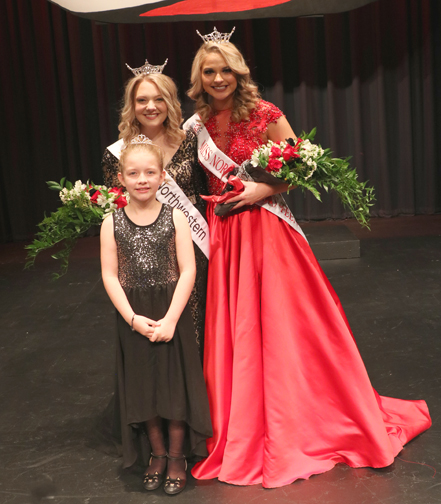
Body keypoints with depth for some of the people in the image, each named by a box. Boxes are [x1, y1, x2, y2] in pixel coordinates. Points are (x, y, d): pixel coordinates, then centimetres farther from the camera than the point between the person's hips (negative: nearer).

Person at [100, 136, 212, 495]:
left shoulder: (175, 217, -5)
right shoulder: (112, 223, -2)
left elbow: (188, 271, -9)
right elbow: (110, 276, -4)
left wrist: (170, 319, -16)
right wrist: (133, 318, -13)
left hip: (171, 312, -1)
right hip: (133, 317, 2)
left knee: (175, 382, 4)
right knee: (143, 385, 11)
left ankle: (176, 456, 23)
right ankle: (157, 454, 30)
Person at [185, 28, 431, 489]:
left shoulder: (264, 114, -6)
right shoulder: (197, 125, 6)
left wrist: (263, 189, -14)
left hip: (265, 231, -3)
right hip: (221, 238, 4)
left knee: (284, 325, 1)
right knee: (234, 334, 7)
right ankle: (242, 431, 23)